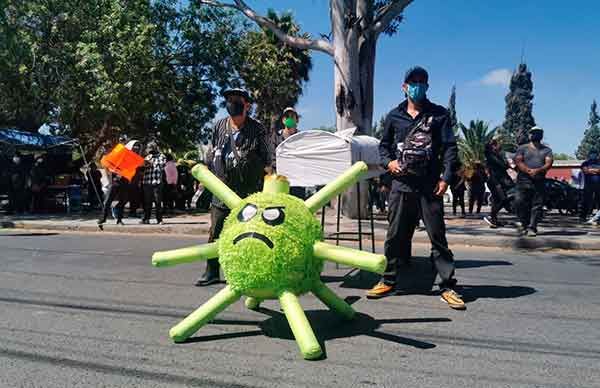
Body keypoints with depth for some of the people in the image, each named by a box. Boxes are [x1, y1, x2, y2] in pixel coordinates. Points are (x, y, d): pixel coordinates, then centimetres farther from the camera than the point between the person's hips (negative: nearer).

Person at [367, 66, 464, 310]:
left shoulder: (439, 114, 6)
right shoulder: (394, 116, 12)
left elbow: (450, 148, 2)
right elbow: (384, 145, 20)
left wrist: (446, 178, -9)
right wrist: (388, 162, -1)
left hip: (430, 186, -2)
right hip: (401, 184, 2)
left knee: (437, 236, 1)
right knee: (395, 235, 8)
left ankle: (447, 286, 8)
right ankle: (388, 280, 20)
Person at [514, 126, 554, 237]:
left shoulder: (546, 150, 16)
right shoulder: (522, 148, 11)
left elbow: (549, 164, 2)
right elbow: (518, 161, -2)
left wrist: (537, 170, -18)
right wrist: (528, 171, -18)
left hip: (540, 182, 2)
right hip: (524, 181, -1)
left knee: (537, 205, -4)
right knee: (521, 203, -9)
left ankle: (532, 227, -1)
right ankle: (523, 224, 8)